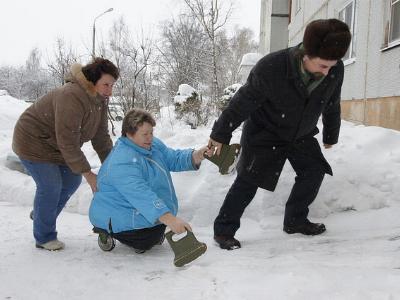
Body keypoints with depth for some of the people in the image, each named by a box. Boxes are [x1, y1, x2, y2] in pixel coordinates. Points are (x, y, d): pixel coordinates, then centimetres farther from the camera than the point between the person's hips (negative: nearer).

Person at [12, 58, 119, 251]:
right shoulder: (72, 97, -34)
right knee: (50, 186, -13)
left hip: (56, 145, 9)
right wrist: (88, 174, -29)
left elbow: (101, 137, -2)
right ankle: (44, 237, 5)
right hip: (33, 142, -9)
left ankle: (41, 214, 31)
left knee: (72, 180, 8)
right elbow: (68, 142, -34)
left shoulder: (99, 100, -5)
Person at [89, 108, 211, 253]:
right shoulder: (122, 162, -31)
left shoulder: (152, 145, 0)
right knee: (145, 244, -22)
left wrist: (196, 156, -22)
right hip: (117, 219, -9)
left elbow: (174, 159, -1)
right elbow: (141, 196, -40)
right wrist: (170, 219, -48)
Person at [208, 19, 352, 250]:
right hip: (264, 133, -5)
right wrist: (221, 134, -14)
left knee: (314, 171, 2)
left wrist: (331, 136, 16)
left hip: (301, 135, 5)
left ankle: (295, 221, 20)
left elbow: (332, 106, 2)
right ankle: (224, 230, 1)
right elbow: (242, 102, -23)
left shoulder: (335, 70, -19)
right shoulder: (270, 68, -34)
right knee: (249, 180, -10)